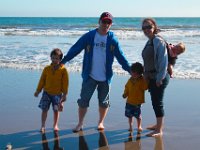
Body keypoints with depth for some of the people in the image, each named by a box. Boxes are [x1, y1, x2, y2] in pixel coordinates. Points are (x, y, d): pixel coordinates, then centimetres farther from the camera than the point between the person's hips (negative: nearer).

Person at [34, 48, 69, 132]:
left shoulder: (63, 70, -9)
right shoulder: (47, 69, -2)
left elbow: (65, 83, -7)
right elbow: (42, 80, 5)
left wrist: (64, 94, -8)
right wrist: (38, 91, 6)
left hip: (57, 94, -1)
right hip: (46, 93, 1)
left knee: (56, 110, 9)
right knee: (44, 109, -1)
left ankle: (55, 125, 27)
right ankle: (43, 126, 9)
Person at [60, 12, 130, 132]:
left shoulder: (113, 39, -2)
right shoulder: (89, 36, -4)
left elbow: (121, 57, 2)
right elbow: (75, 50, -3)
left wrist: (130, 70, -3)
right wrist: (62, 61, -10)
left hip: (105, 77, 1)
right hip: (90, 76, -1)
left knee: (104, 102, 11)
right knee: (83, 100, 1)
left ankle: (101, 122, 30)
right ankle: (80, 124, 15)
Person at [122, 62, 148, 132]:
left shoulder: (142, 80, -11)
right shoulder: (130, 80, 3)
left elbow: (145, 87, -23)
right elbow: (127, 88, 11)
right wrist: (125, 94, -1)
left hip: (137, 102, -4)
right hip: (129, 101, 4)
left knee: (138, 115, 4)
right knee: (129, 115, 12)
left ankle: (139, 126, 23)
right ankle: (130, 126, 28)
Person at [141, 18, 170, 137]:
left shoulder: (158, 41, -15)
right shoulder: (149, 41, 13)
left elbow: (163, 60, -20)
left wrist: (159, 78, -21)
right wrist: (147, 76, 19)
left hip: (159, 78, -9)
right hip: (151, 77, 9)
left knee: (157, 102, -4)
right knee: (155, 102, 18)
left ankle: (159, 130, 4)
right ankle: (159, 125, 32)